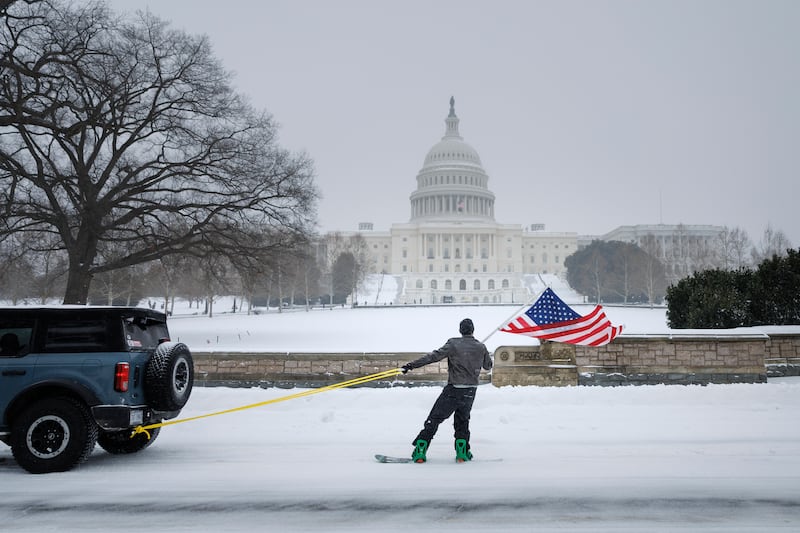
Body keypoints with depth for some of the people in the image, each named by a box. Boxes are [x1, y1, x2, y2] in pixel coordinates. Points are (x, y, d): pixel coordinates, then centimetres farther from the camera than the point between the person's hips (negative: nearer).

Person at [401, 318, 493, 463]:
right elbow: (488, 366, 17)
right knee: (462, 421, 23)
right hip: (470, 391, 3)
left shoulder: (453, 344, -8)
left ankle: (420, 451, -6)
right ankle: (462, 452, 14)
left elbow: (435, 356, -16)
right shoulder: (481, 347, 2)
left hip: (453, 390, -3)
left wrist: (412, 365, -16)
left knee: (434, 419, 1)